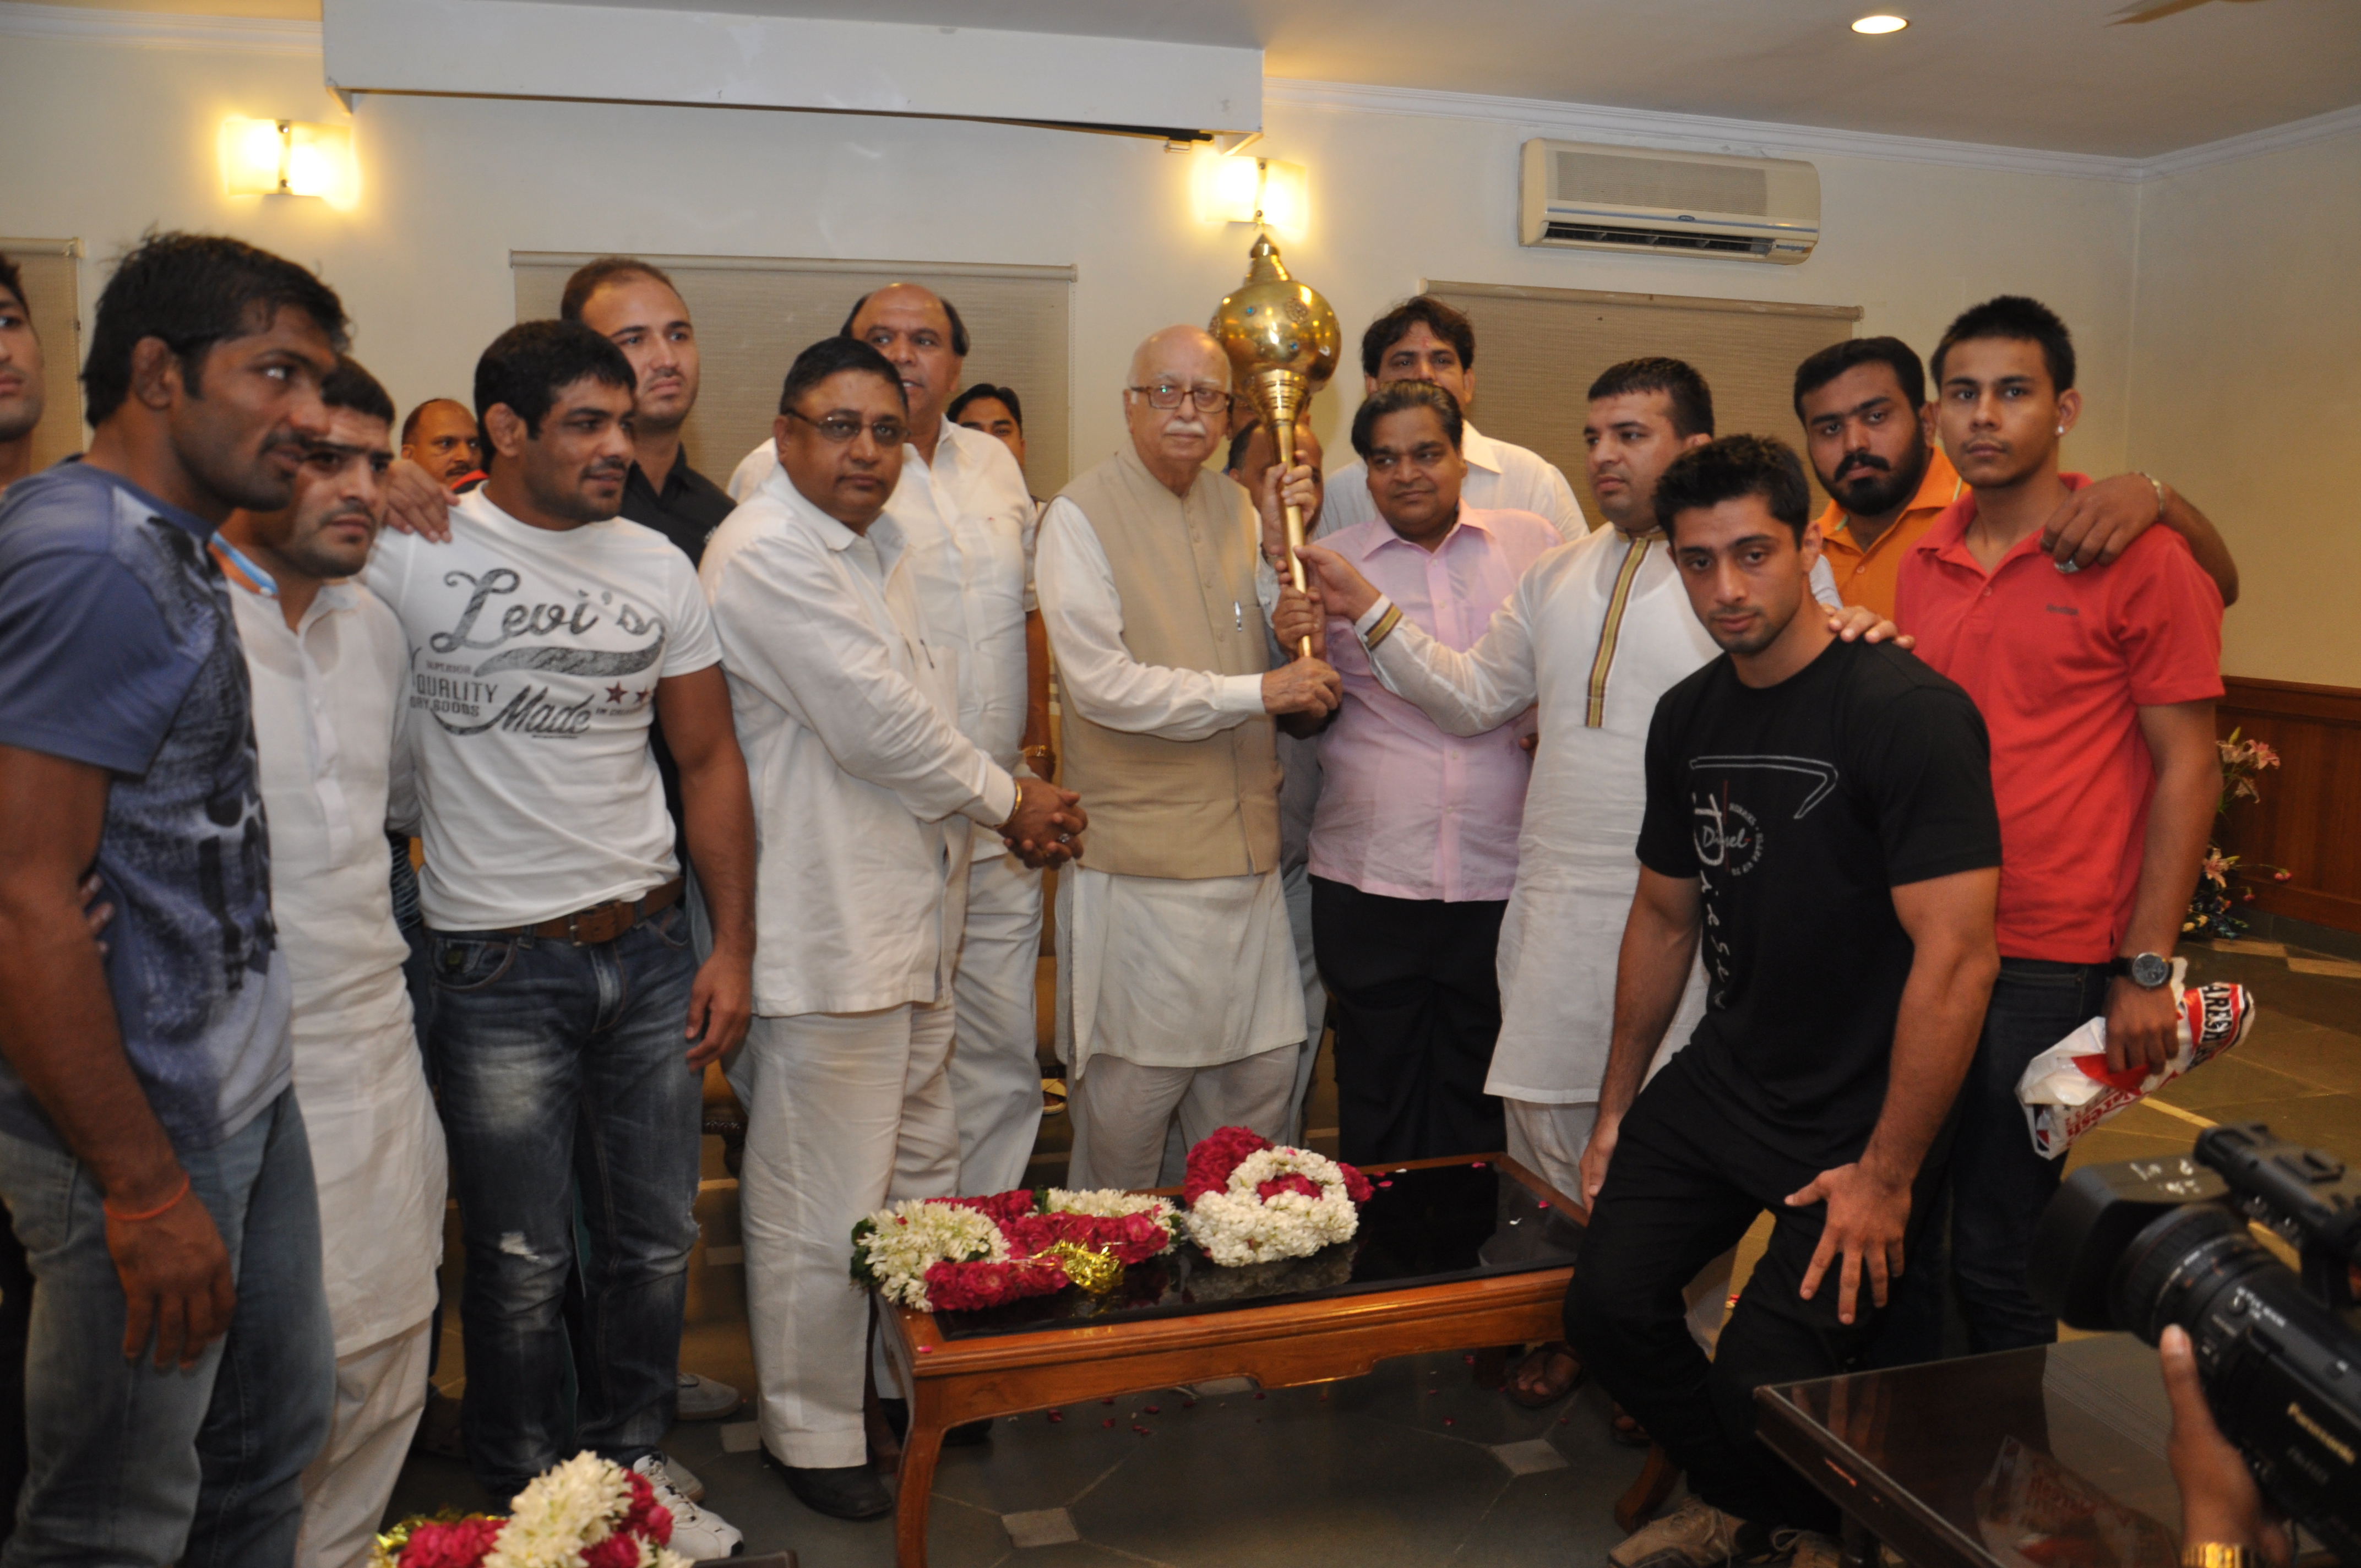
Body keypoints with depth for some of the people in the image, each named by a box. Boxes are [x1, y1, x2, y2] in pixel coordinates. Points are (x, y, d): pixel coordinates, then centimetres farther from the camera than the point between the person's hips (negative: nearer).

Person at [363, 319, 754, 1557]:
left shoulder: (658, 565, 6)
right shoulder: (411, 553, -6)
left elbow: (709, 761, 9)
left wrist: (733, 947, 5)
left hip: (652, 951, 4)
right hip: (500, 964, -4)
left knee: (655, 1241, 14)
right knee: (522, 1266, 7)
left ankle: (629, 1462, 35)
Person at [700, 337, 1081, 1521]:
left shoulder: (875, 546, 17)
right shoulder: (768, 553, -15)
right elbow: (876, 724, -19)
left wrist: (1002, 802, 4)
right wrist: (1003, 798, -6)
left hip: (908, 918, 10)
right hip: (826, 929, -10)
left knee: (922, 1176, 20)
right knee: (822, 1209, 1)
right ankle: (812, 1436, 19)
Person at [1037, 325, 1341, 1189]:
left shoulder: (1235, 508, 14)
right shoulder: (1080, 516, -6)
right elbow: (1101, 682, -16)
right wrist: (1259, 691, -15)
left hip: (1247, 849, 6)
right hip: (1138, 861, -6)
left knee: (1262, 1074, 13)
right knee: (1128, 1097, 2)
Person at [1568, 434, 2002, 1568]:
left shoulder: (1906, 712, -19)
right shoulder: (1688, 719, 4)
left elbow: (1957, 957, -22)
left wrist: (1886, 1174, -18)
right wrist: (1615, 1111, 18)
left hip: (1861, 1119, -6)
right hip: (1722, 1084, 6)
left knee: (1762, 1380, -10)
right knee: (1608, 1305, -3)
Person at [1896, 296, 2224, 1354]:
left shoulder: (2140, 559, -6)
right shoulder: (1920, 566, 10)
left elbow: (2188, 768, -6)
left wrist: (2147, 969, -10)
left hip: (2049, 965, -5)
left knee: (1996, 1249, 2)